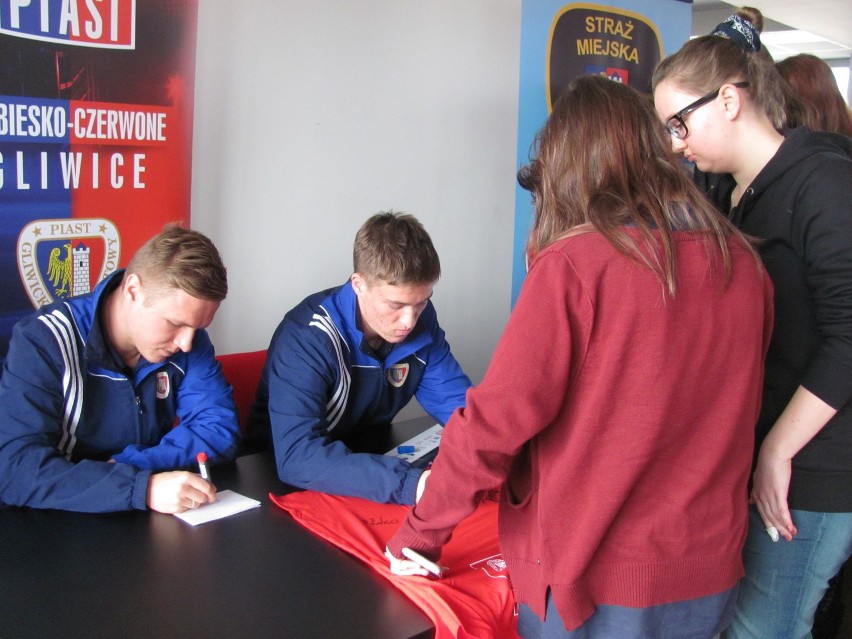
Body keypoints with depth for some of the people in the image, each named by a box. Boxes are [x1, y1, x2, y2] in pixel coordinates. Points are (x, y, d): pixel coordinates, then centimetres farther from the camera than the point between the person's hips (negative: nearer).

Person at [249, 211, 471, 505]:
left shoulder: (421, 319, -8)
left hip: (369, 456, 6)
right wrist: (409, 485, -45)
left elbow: (455, 398, -1)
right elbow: (297, 457, -36)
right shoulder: (306, 337, -26)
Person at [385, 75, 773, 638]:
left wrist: (421, 534, -5)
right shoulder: (743, 263, -3)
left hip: (596, 583, -5)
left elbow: (495, 422, -18)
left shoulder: (575, 265, -19)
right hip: (711, 576, 5)